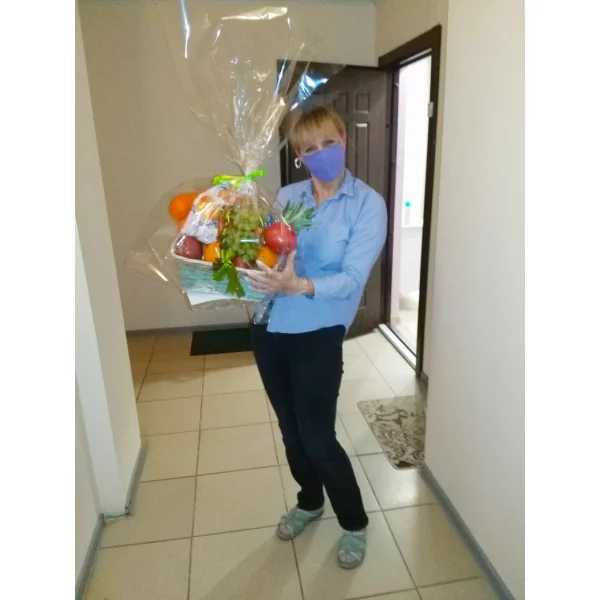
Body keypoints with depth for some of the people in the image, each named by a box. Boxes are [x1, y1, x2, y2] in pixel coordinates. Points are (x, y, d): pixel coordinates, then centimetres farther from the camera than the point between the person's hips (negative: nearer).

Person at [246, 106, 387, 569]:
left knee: (318, 437, 3)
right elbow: (262, 250, 7)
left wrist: (300, 286, -33)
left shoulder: (368, 204, -7)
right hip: (269, 327, 5)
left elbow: (353, 279, -17)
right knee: (291, 429, 19)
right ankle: (310, 501, 46)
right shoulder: (286, 196, 7)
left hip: (318, 333, -5)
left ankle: (355, 522, 31)